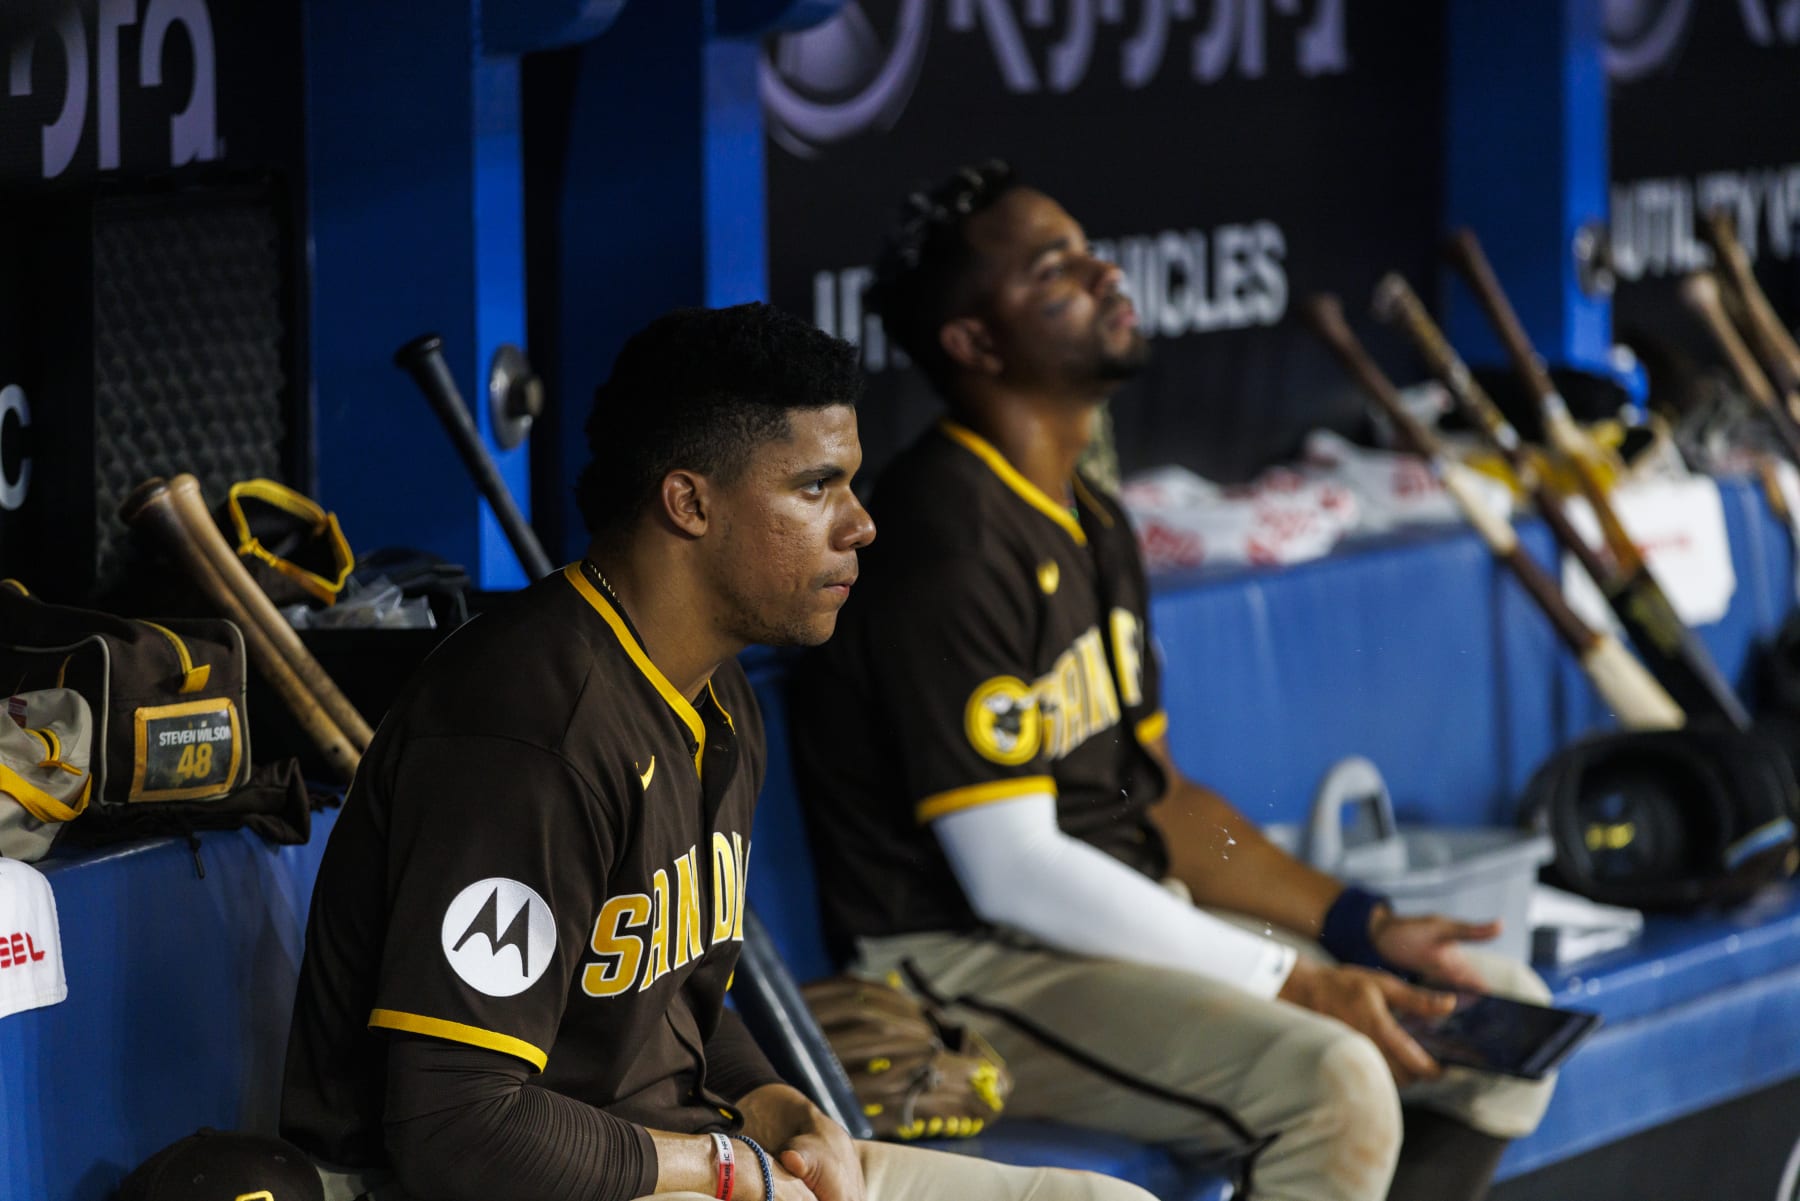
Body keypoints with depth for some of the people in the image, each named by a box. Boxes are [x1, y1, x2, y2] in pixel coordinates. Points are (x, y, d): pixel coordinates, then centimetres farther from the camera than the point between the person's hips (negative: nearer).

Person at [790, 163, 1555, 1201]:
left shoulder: (1092, 525, 15)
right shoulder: (946, 548, -18)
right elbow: (1014, 871, -21)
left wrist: (1363, 927, 4)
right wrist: (1293, 982, -19)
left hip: (1128, 920, 10)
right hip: (975, 970, -10)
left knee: (1507, 1009, 7)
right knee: (1333, 1084, -31)